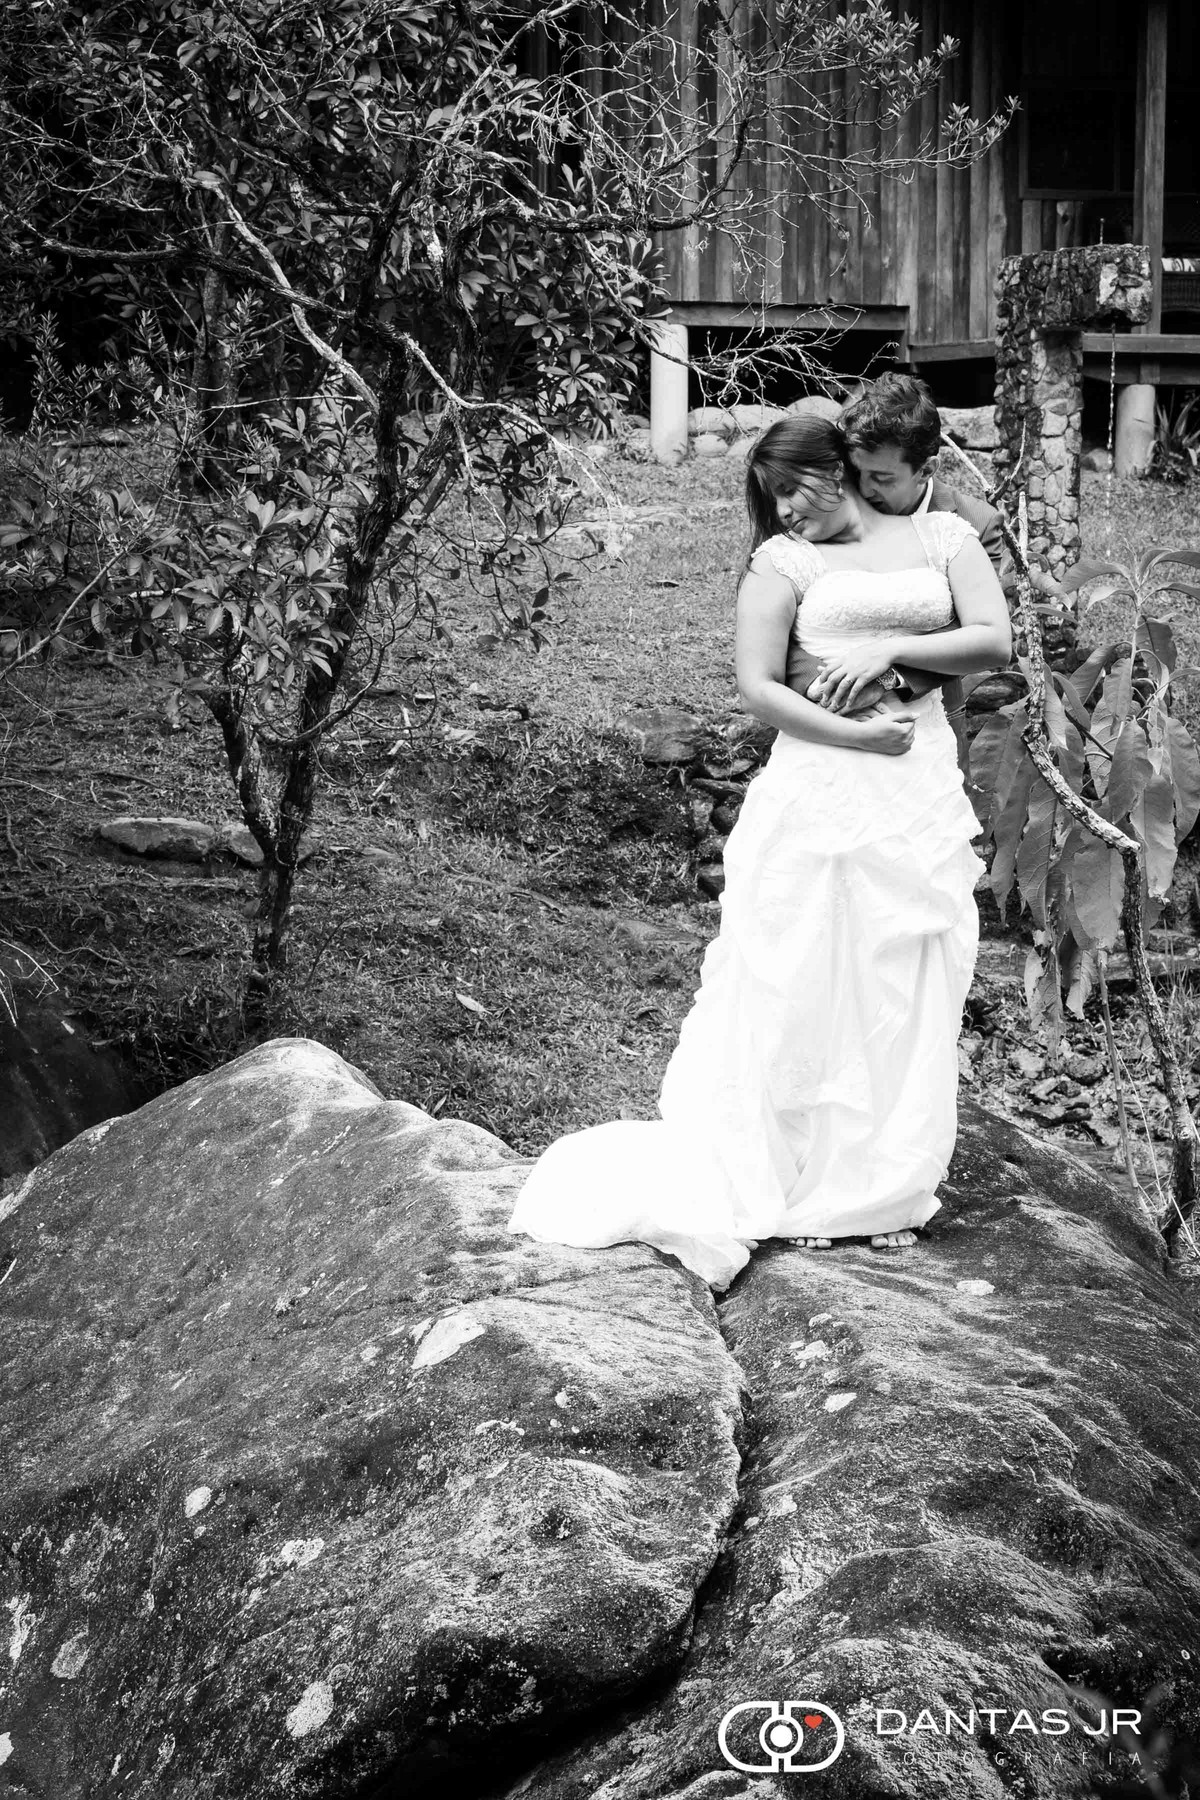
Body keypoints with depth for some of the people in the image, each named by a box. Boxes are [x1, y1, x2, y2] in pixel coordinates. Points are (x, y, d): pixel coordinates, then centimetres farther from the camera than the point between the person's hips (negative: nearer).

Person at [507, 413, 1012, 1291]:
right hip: (815, 799, -2)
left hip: (921, 800, 2)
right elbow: (758, 685, -4)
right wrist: (857, 737, -13)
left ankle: (887, 1190, 17)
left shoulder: (944, 536, 10)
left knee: (907, 997, 5)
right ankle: (801, 1185, 8)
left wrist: (892, 646, -10)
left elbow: (995, 642, 2)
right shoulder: (783, 560, 4)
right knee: (806, 988, -1)